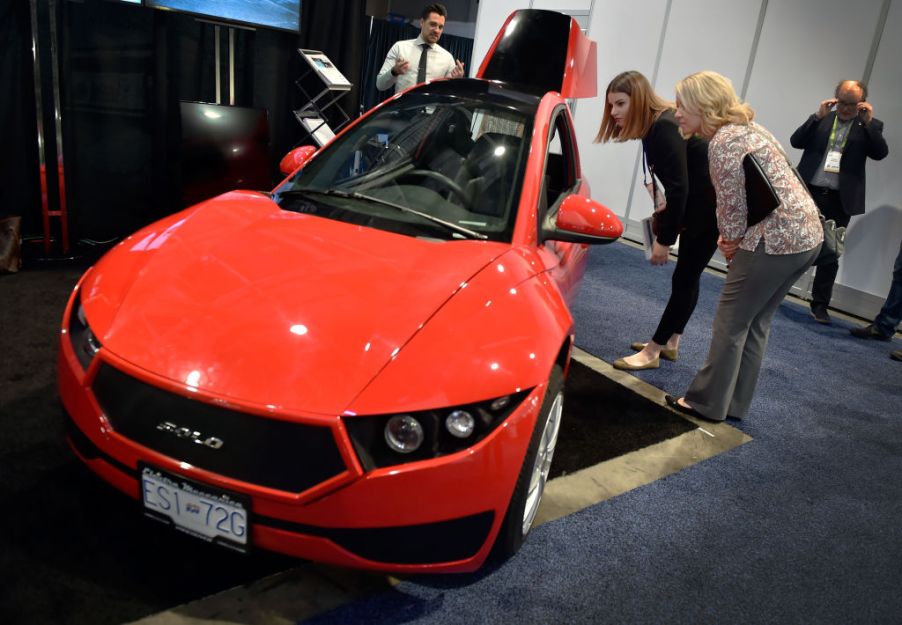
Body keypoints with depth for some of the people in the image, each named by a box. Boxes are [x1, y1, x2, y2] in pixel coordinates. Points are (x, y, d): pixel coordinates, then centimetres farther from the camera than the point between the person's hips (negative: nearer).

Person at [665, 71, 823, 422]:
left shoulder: (722, 142, -15)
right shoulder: (744, 128, 16)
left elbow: (732, 204, -13)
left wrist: (731, 240, 5)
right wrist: (732, 239, 10)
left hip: (777, 239, -10)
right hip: (807, 234, 10)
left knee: (731, 322, 1)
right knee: (755, 323, 15)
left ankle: (707, 403, 11)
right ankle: (734, 404, 24)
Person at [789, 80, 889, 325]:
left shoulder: (870, 126, 7)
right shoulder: (821, 119, 9)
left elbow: (880, 153, -6)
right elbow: (796, 141, -1)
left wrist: (868, 121, -13)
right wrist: (817, 116, -11)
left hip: (840, 200, 0)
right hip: (808, 192, 0)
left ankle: (820, 305, 12)